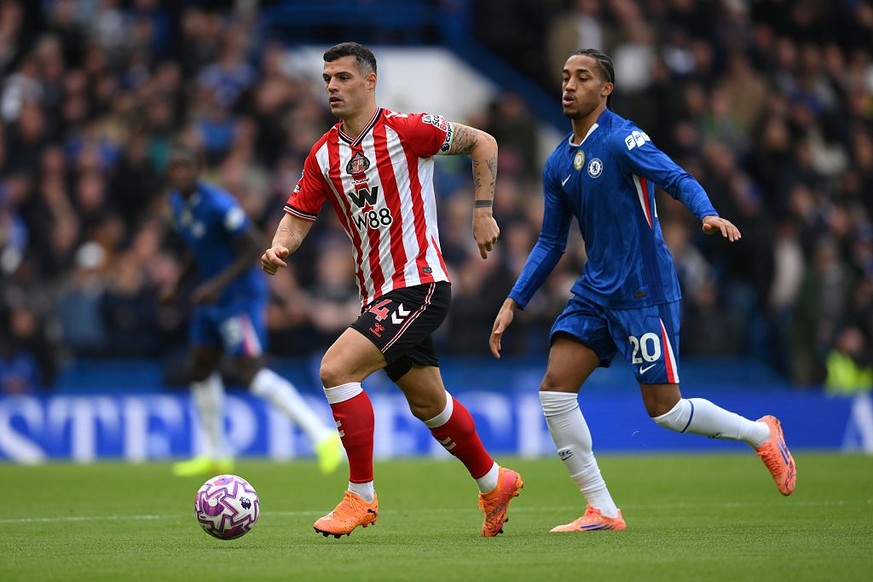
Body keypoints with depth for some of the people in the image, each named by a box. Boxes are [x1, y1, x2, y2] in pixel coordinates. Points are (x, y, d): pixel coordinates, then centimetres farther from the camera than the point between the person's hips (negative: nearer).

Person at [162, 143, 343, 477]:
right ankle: (215, 455, 29)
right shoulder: (178, 202, 5)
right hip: (211, 299, 10)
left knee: (250, 371, -19)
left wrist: (217, 284, -28)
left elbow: (254, 248, -22)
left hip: (240, 296, -10)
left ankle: (323, 436, -20)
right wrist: (178, 287, 18)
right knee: (199, 370, 14)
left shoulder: (217, 204, -22)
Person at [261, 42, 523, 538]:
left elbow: (483, 143, 0)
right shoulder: (323, 156, 7)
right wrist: (281, 246, -14)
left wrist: (483, 211, -4)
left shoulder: (406, 130, -10)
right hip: (380, 294, 7)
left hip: (419, 284, -7)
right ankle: (494, 483, 40)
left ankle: (361, 496, -10)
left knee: (336, 369, -20)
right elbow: (299, 215, 8)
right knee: (428, 404, 18)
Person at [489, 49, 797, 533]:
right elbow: (550, 242, 19)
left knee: (664, 410, -5)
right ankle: (602, 511, -3)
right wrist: (513, 302, 14)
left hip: (644, 290, -7)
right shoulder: (558, 164, 12)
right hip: (595, 290, 7)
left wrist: (708, 214, -42)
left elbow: (678, 180, -22)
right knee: (554, 388, -9)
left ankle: (759, 434, 21)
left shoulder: (622, 139, -10)